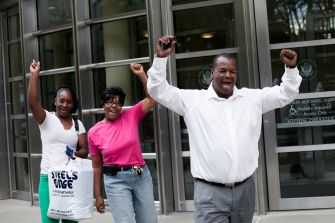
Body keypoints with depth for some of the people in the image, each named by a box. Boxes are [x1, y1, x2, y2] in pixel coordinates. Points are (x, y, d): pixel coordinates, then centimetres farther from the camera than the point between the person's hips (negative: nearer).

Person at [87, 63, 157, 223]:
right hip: (115, 181, -2)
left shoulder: (131, 116, 0)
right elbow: (97, 167, 4)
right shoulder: (94, 133, -2)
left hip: (141, 176, 2)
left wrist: (141, 74, -12)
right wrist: (98, 196, 6)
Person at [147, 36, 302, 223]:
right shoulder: (193, 100, 0)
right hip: (210, 192, -3)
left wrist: (291, 68, -2)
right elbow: (158, 91, 0)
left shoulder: (253, 98, 9)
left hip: (245, 189, 4)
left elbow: (286, 93, 14)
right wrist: (161, 58, -10)